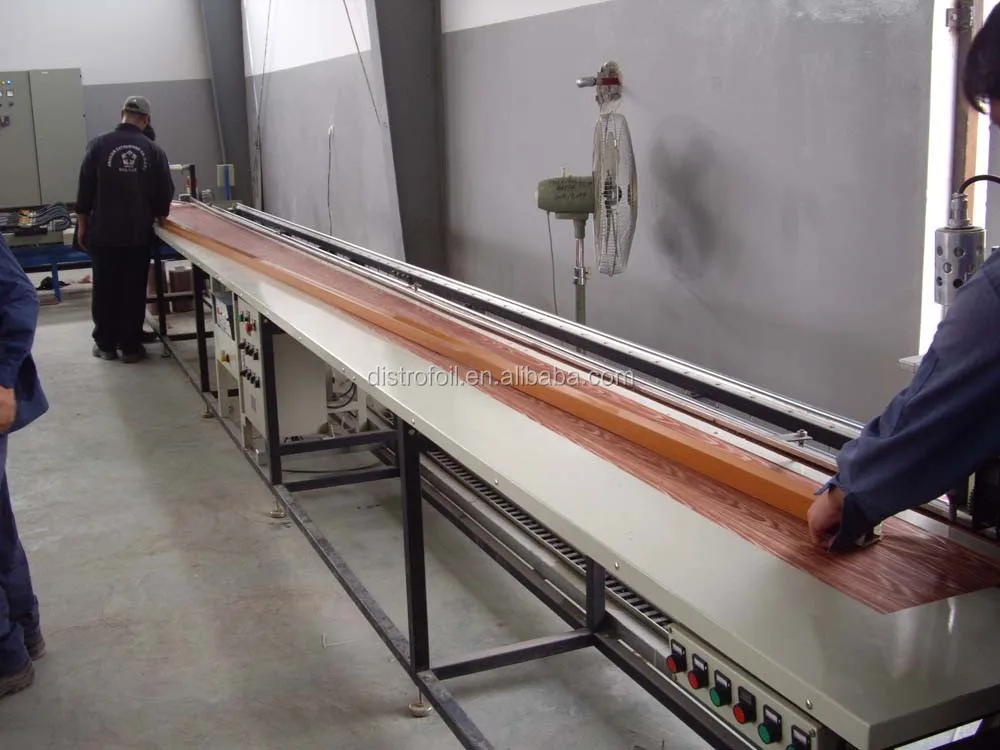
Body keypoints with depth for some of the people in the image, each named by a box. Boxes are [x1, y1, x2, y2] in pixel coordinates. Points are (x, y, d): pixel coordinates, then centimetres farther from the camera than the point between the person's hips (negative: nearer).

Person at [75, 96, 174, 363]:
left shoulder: (99, 145, -5)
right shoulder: (154, 151, -4)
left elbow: (85, 189, -2)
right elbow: (165, 193, 0)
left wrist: (82, 224, 8)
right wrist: (156, 214, 20)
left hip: (103, 232, 0)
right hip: (138, 234, 0)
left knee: (105, 289, 10)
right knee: (134, 291, 8)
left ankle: (105, 345, 18)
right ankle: (130, 346, 12)